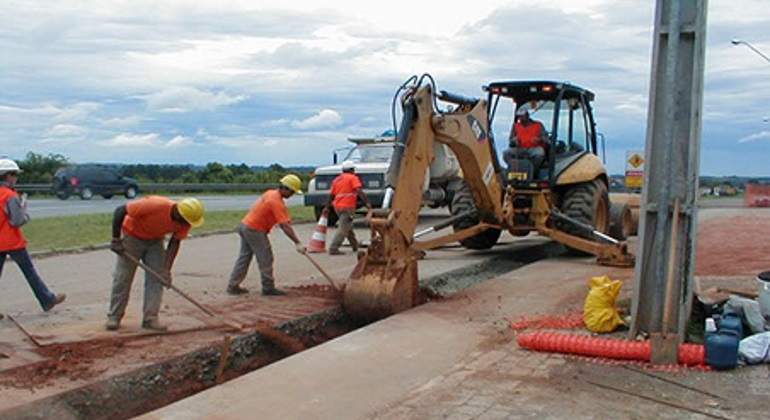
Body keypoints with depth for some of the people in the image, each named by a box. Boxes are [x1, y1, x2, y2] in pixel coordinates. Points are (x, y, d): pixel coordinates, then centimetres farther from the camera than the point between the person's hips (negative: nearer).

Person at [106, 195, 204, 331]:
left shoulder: (184, 222, -22)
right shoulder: (154, 205, -39)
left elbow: (174, 243, -10)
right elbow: (120, 211, -29)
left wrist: (166, 269, -17)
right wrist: (116, 239, -25)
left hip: (155, 241, 4)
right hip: (132, 236, -4)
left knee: (157, 278, -4)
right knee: (122, 278, -1)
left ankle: (150, 319, 0)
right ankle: (114, 317, 11)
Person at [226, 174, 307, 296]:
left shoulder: (271, 193, 9)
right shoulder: (276, 201, -21)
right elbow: (285, 226, -25)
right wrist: (297, 243, -26)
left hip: (245, 225, 10)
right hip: (255, 230, -10)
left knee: (244, 257, 14)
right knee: (266, 258, 0)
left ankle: (233, 286, 18)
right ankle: (268, 288, 8)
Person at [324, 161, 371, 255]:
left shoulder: (336, 179, 19)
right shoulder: (353, 178, -1)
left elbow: (331, 195, 20)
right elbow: (359, 191, -15)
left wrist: (327, 207, 26)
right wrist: (367, 203, -21)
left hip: (337, 206, 8)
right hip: (347, 206, -8)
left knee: (348, 226, 22)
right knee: (343, 229, -9)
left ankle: (355, 246, 33)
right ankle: (333, 248, -17)